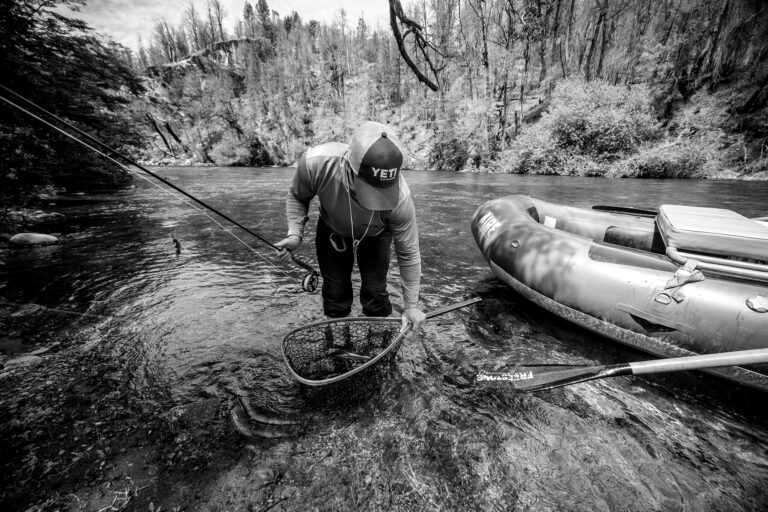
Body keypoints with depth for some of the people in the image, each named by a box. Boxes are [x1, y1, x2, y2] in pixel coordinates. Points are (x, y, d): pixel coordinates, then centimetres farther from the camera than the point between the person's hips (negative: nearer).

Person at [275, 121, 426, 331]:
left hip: (375, 237, -1)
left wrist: (411, 305, -14)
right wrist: (295, 233, -28)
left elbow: (408, 253, -22)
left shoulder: (399, 198, -39)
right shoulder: (315, 163, -38)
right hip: (331, 232, 1)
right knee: (335, 295, 5)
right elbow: (297, 197, -12)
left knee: (375, 294, -4)